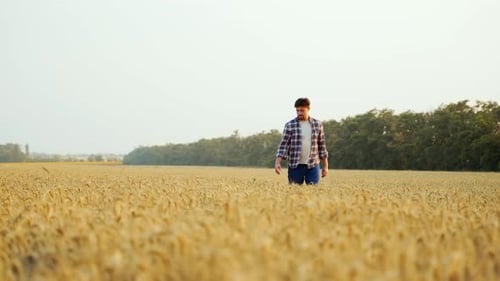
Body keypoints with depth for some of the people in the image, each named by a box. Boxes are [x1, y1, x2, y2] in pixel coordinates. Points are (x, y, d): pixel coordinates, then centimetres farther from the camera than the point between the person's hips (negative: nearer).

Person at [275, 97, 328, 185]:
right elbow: (283, 144, -5)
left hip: (313, 165, 1)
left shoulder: (317, 124, 6)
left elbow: (321, 145, 10)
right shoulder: (290, 125, -2)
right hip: (295, 166, -1)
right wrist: (278, 162, -17)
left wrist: (325, 166, 8)